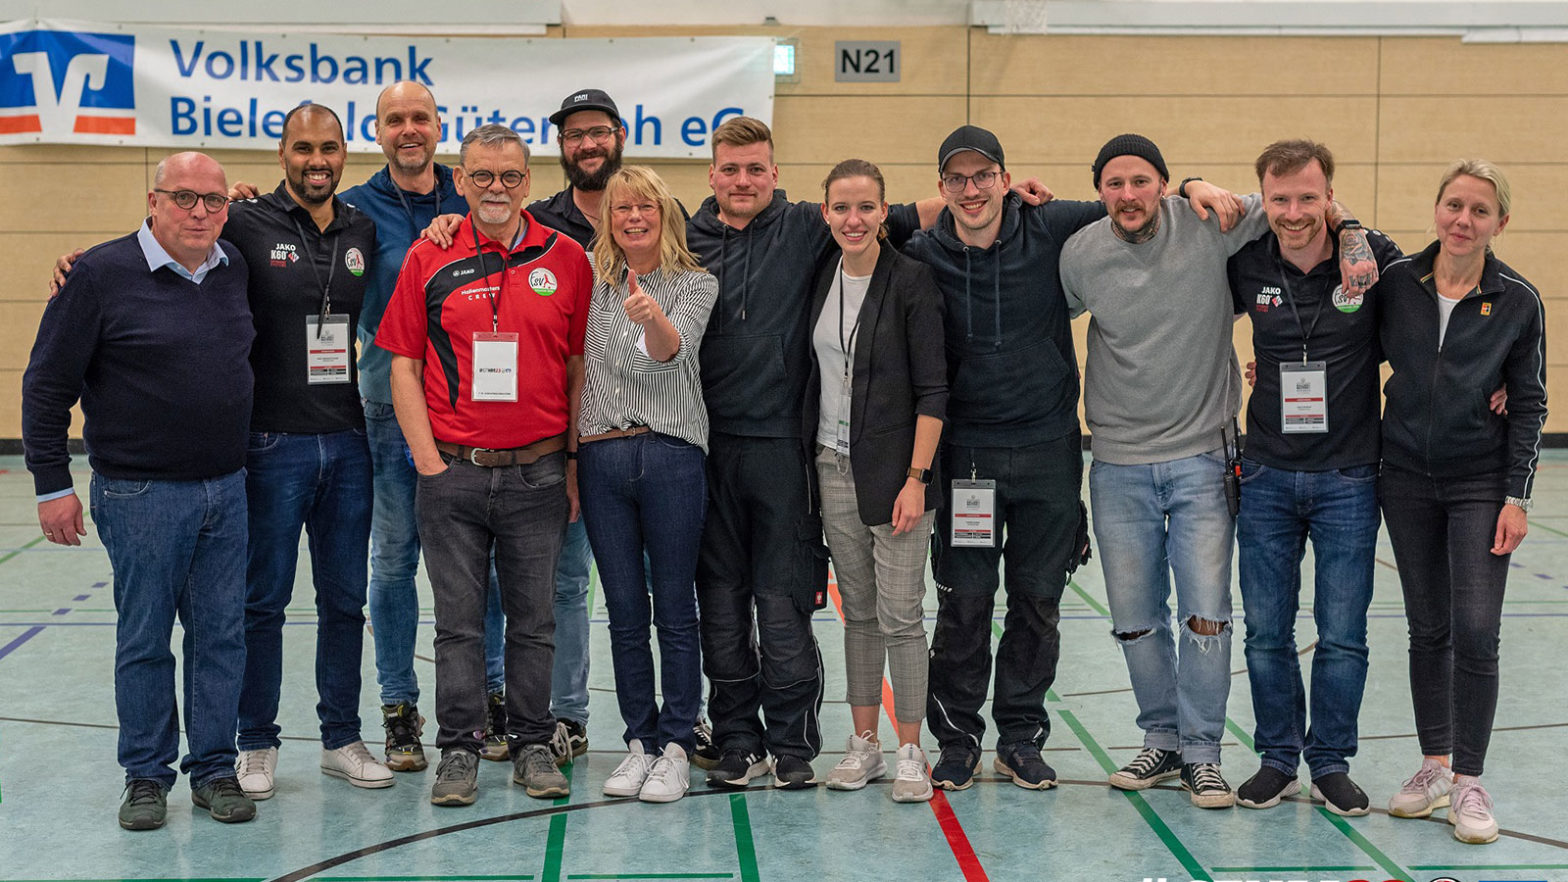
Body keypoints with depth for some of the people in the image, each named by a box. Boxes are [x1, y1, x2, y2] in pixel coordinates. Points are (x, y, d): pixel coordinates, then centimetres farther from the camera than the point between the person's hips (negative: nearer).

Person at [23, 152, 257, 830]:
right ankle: (147, 775, 18)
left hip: (225, 491, 5)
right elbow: (46, 384, -5)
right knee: (144, 638, 5)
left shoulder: (236, 271, 7)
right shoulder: (103, 274, -8)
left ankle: (214, 769, 19)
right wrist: (52, 484, -8)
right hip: (139, 494, -4)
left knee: (222, 635, 7)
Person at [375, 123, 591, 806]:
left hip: (538, 474, 0)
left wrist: (575, 465, 3)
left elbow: (580, 367, 6)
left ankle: (533, 745, 21)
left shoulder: (565, 258, 3)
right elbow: (404, 365, 3)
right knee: (458, 620, 7)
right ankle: (458, 750, 17)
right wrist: (428, 459, -4)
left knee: (534, 618, 9)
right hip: (453, 472, 0)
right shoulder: (428, 260, 3)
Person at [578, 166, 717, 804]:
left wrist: (653, 318, -39)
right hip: (602, 458, 3)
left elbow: (672, 349, -15)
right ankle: (640, 742, 16)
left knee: (675, 611, 0)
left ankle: (676, 747, 6)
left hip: (671, 456, -3)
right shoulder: (589, 279, 11)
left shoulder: (695, 284, 2)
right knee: (625, 613, 7)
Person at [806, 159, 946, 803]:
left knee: (900, 614, -3)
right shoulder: (821, 277, 7)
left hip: (895, 467, -5)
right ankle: (864, 744, 18)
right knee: (858, 612, 11)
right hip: (833, 466, 5)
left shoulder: (911, 280, -9)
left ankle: (910, 752, 6)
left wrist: (917, 477, -15)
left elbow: (932, 389, -11)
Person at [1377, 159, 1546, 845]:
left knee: (1476, 632, -6)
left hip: (1480, 482, -2)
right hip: (1407, 479, 2)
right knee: (1427, 628, 9)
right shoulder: (1396, 282, -2)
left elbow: (1529, 404, -1)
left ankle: (1468, 781, 6)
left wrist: (1516, 496, -6)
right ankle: (1434, 766, 21)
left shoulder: (1517, 301, -5)